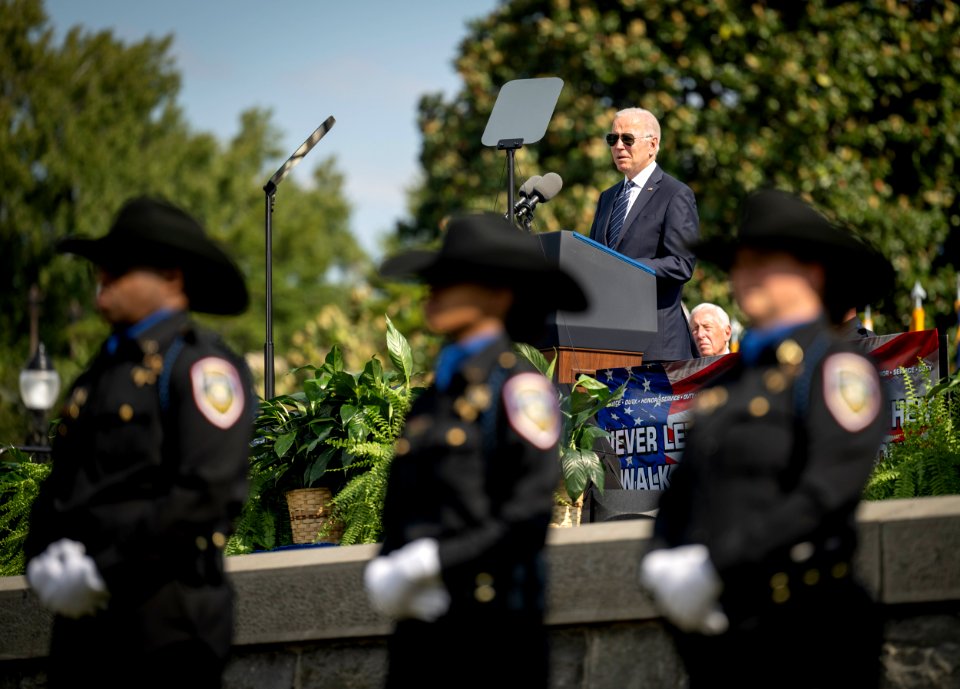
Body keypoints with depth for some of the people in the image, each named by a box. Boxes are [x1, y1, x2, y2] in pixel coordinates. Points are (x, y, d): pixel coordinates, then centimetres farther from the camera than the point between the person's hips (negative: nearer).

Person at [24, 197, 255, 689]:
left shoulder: (203, 365, -5)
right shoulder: (102, 371, 19)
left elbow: (206, 495, -16)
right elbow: (58, 487, 19)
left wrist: (101, 571, -16)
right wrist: (43, 558, -2)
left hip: (164, 626, -7)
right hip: (82, 619, 7)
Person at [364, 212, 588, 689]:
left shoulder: (518, 386, -4)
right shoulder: (435, 396, 17)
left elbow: (528, 516, -14)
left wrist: (428, 564, -16)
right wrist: (383, 573, -4)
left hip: (492, 631, -7)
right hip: (418, 628, 7)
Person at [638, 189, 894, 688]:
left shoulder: (839, 366, -4)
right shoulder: (730, 383, 18)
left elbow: (826, 493, -16)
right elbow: (680, 492, 16)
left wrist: (712, 570, -18)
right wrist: (660, 566, -4)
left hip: (804, 632, -6)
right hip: (714, 633, 6)